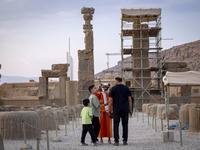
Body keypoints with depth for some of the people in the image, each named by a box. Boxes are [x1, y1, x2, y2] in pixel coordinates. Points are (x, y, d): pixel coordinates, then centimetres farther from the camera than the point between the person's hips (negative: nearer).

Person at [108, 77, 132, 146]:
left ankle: (116, 141, -1)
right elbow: (130, 99, 5)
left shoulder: (113, 88, -2)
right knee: (125, 125, 7)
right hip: (125, 110, 2)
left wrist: (109, 109, 3)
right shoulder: (126, 88, 5)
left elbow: (110, 100, -4)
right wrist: (130, 109, 11)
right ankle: (125, 141, 5)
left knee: (116, 125, 3)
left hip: (116, 110, -2)